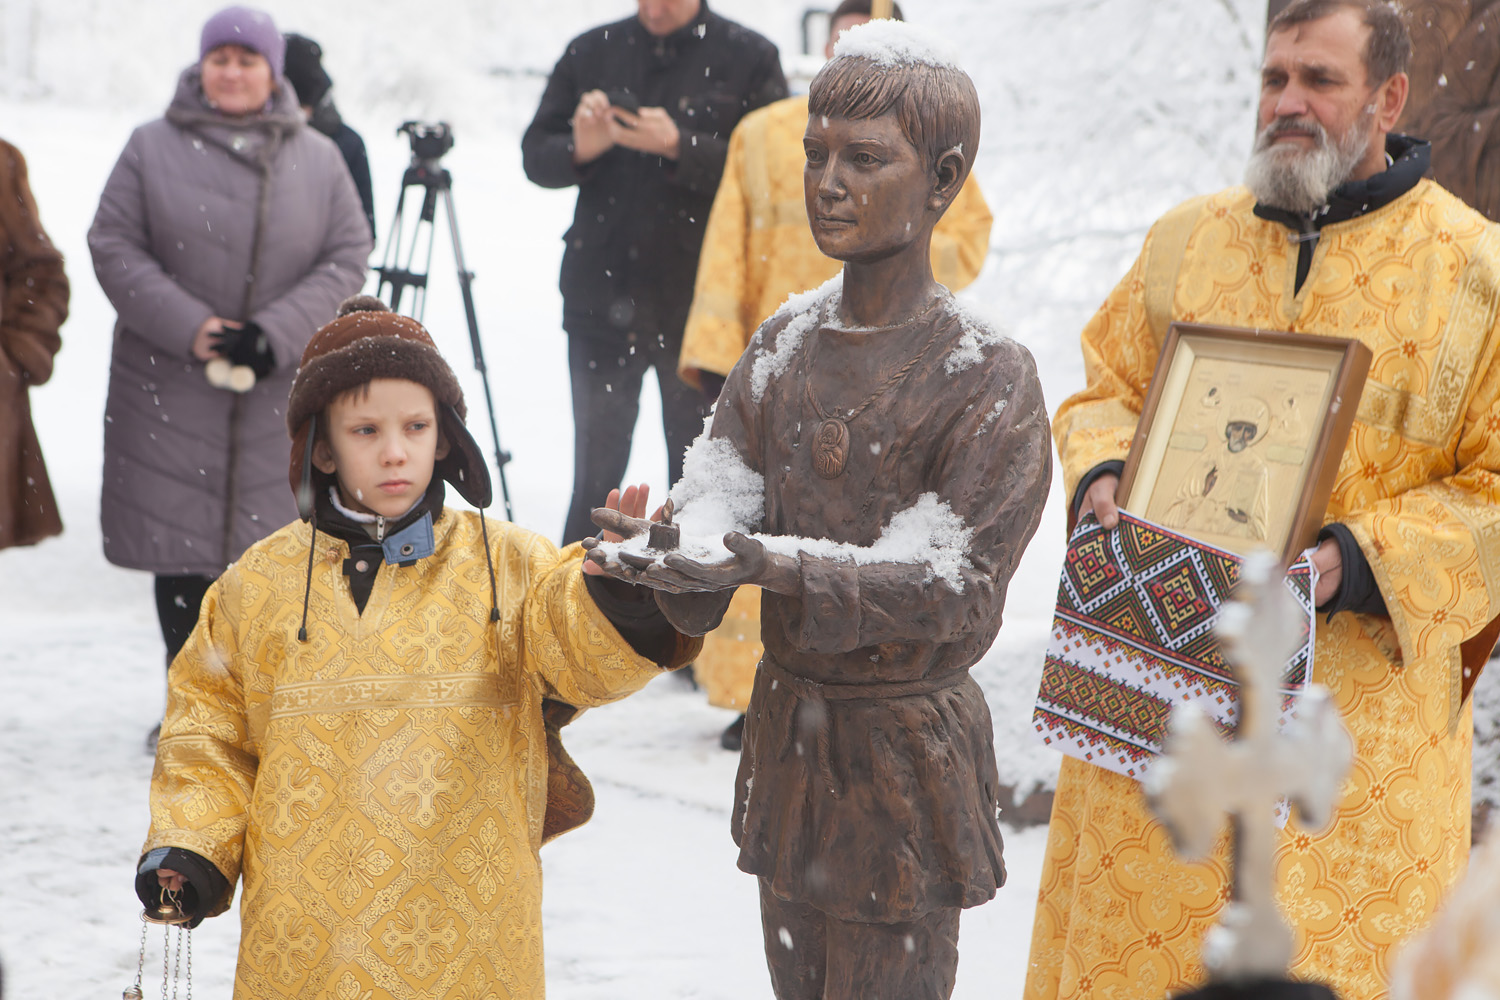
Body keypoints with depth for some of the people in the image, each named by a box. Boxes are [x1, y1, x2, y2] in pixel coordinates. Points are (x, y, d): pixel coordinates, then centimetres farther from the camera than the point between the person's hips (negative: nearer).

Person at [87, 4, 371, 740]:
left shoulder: (318, 159, 7)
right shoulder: (153, 148, 3)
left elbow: (348, 258, 4)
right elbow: (114, 246, -1)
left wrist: (278, 333, -11)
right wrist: (189, 328, -13)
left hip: (285, 389, 1)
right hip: (172, 388, -1)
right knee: (182, 545, 2)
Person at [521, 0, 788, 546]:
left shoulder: (748, 58, -1)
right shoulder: (591, 52, 8)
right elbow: (535, 153, 8)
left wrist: (680, 148, -22)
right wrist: (578, 150, -14)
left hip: (700, 302, -2)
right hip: (602, 295, 2)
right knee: (595, 471, 7)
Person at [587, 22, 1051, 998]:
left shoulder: (991, 375, -15)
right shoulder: (784, 345, 5)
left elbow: (953, 580, -21)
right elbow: (717, 496, -3)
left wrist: (772, 567, -33)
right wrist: (679, 551, -28)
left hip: (906, 751, -6)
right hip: (787, 726, 6)